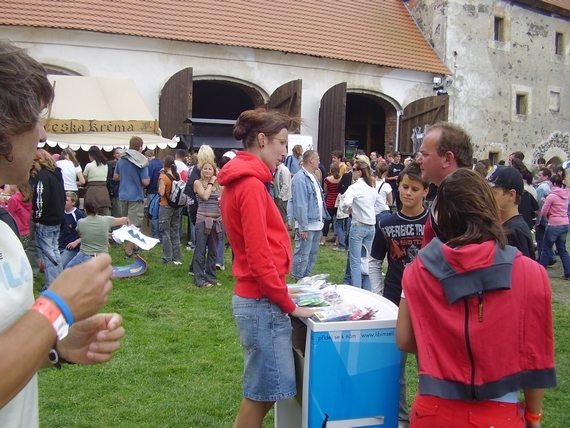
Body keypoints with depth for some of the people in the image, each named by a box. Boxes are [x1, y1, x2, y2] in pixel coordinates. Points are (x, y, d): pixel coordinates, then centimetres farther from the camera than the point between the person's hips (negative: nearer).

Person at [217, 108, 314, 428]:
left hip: (257, 298, 10)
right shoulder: (251, 184, -17)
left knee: (262, 391, 17)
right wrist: (288, 304, -12)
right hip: (262, 303, -10)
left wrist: (281, 293, 17)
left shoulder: (241, 181, 13)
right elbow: (259, 257, -20)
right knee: (263, 392, 2)